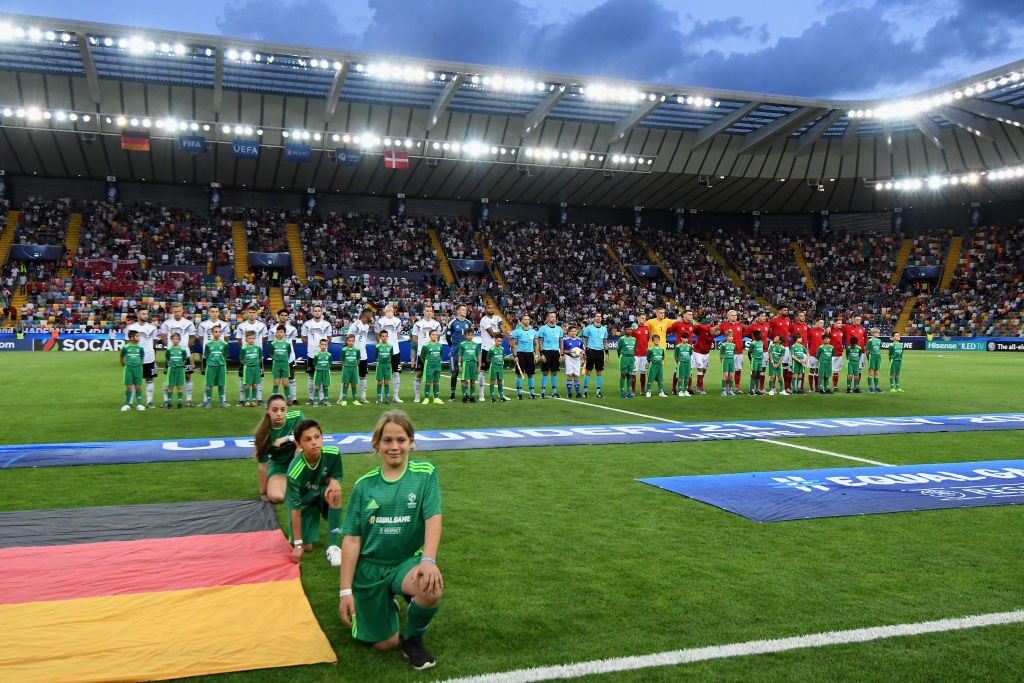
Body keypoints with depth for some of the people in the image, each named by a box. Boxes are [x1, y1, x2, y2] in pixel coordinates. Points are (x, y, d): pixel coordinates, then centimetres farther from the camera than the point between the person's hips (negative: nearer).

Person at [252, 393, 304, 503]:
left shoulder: (296, 416, -23)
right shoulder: (264, 433, -23)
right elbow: (263, 464, -16)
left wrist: (287, 438, -35)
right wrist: (263, 493, -9)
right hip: (279, 464, 0)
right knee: (276, 496, -25)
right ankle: (287, 483, 12)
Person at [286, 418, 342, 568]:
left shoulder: (333, 454, -27)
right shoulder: (295, 471, -35)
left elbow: (335, 477, -7)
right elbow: (295, 508, -27)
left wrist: (333, 481, -34)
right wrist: (298, 544, -23)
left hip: (322, 494, 2)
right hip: (303, 501, -2)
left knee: (334, 493, -33)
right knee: (306, 547, -8)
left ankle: (333, 546, -19)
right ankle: (314, 519, 27)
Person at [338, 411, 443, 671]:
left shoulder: (425, 473, -7)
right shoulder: (364, 484, -2)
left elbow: (433, 519, -17)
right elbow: (351, 539, -3)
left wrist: (428, 560, -34)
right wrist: (345, 591, -7)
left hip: (407, 561, -1)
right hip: (370, 568, 1)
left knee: (431, 589, -34)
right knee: (386, 644, 2)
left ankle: (413, 639, -2)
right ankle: (387, 606, 37)